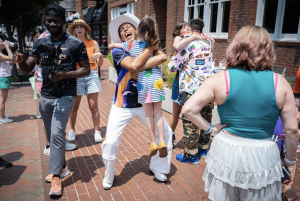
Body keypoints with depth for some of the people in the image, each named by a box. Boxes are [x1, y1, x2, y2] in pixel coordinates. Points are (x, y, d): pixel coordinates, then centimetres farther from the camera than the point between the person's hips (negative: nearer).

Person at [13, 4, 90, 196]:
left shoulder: (76, 43, -7)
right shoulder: (40, 43, 6)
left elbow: (86, 69, -5)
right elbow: (28, 69, 5)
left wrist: (65, 75, -21)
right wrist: (21, 60, -19)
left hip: (65, 96, -5)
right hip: (45, 96, 5)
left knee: (57, 133, -13)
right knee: (52, 135, 14)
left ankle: (56, 177, 3)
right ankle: (62, 166, 35)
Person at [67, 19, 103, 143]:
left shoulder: (93, 43, 7)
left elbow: (100, 63, 4)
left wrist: (100, 55, -16)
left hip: (91, 75, 0)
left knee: (93, 106, -2)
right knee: (74, 107, 3)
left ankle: (97, 132, 10)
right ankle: (72, 131, 20)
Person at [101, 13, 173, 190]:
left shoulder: (146, 47, 4)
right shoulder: (118, 51, -7)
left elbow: (163, 57, -18)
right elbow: (133, 65, -28)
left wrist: (140, 67, -26)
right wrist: (150, 47, -18)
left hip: (144, 103, 4)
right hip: (122, 106, -3)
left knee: (165, 132, 4)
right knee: (111, 142, -9)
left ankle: (157, 168, 28)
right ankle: (109, 177, 20)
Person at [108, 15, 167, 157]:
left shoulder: (130, 44, 0)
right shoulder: (152, 44, 5)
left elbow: (110, 46, 11)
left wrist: (113, 46, 32)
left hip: (143, 79, -1)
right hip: (156, 78, 2)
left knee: (149, 114, 7)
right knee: (158, 112, 7)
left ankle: (153, 144, 11)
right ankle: (162, 142, 0)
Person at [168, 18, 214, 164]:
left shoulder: (186, 44, -10)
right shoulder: (208, 42, 9)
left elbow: (172, 66, -10)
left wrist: (182, 65, 9)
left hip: (192, 89, -7)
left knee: (190, 122, 3)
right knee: (206, 119, 17)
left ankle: (191, 155, 12)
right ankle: (203, 148, 32)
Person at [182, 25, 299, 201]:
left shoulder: (221, 79, -11)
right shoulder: (280, 83, -8)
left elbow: (188, 109, -15)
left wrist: (209, 128, -3)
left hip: (226, 154, 0)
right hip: (263, 159, 1)